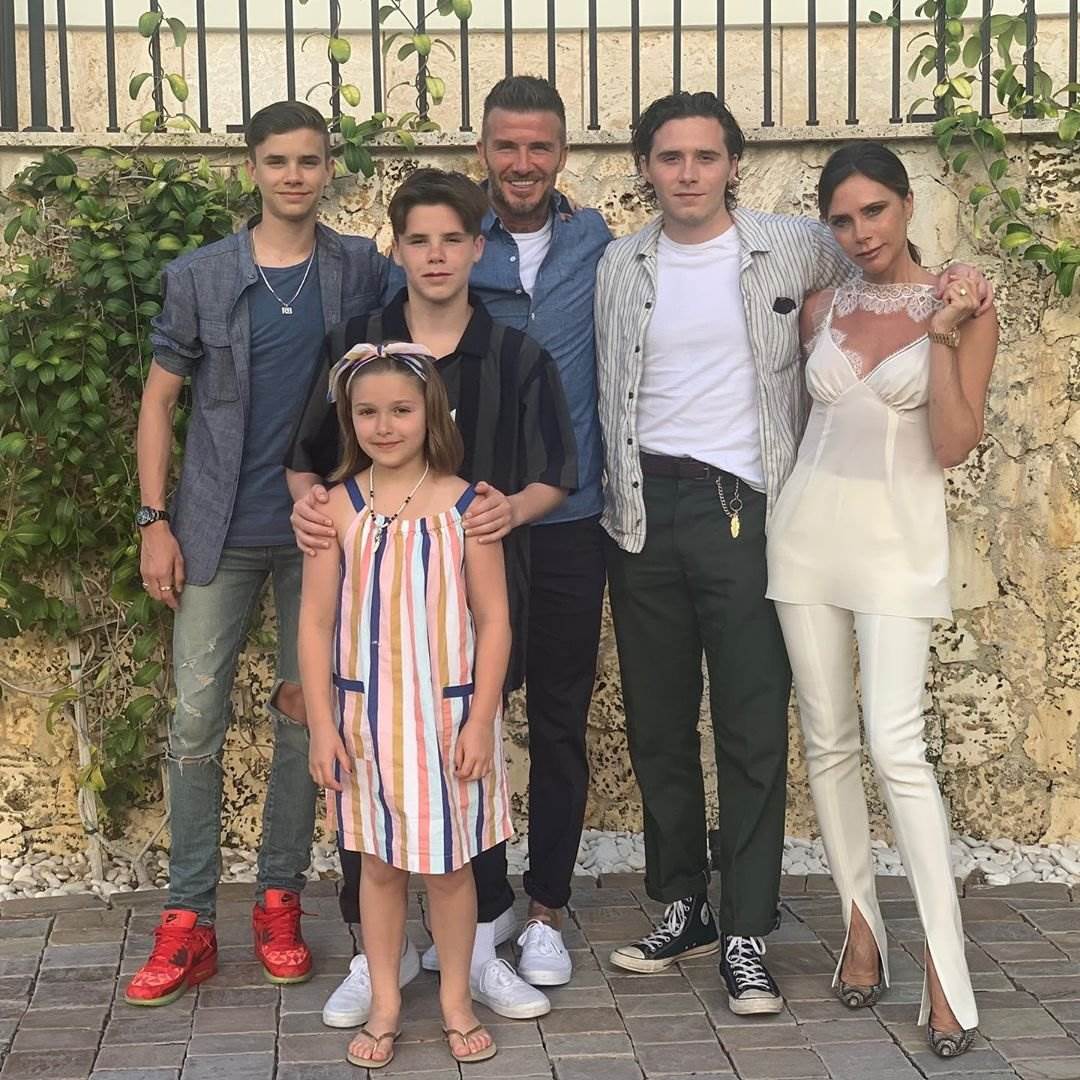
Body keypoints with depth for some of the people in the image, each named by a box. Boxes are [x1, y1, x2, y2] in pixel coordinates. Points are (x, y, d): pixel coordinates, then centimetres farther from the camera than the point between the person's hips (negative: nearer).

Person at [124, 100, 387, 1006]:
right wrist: (155, 521, -2)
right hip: (219, 530, 0)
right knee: (197, 719, -1)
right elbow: (160, 399, 5)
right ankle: (188, 922, 7)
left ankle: (281, 902, 19)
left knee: (307, 716, 6)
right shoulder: (199, 277, 1)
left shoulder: (362, 273, 2)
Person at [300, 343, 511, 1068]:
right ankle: (385, 1003, 25)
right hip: (367, 715, 1)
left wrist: (481, 718, -9)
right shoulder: (338, 508, -3)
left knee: (449, 865, 9)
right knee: (379, 863, 11)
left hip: (448, 714, -1)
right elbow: (316, 622, -2)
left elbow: (493, 620, -4)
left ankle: (457, 1000, 25)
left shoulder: (466, 505, -6)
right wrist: (322, 724, -5)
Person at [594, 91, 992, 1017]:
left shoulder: (792, 248, 2)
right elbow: (609, 393, 14)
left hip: (743, 507, -3)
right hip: (645, 512, 3)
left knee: (754, 731, -5)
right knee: (657, 725, 10)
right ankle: (682, 908, 24)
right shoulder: (622, 266, 9)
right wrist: (619, 499, 7)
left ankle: (746, 936, 4)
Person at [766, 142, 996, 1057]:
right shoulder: (822, 309, 9)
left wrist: (943, 338, -16)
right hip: (809, 527, 4)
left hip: (898, 539, -4)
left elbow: (954, 447, -11)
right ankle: (862, 928, 18)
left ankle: (946, 969, -8)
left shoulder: (961, 309, -3)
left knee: (897, 747, -13)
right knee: (829, 740, 6)